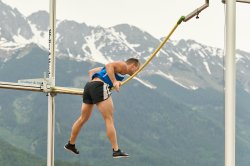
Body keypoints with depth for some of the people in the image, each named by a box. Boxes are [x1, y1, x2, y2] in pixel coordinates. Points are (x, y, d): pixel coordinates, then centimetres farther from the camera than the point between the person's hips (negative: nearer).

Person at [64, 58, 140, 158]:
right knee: (109, 119, -9)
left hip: (89, 86, 9)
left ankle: (71, 144, 32)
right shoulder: (123, 66, 6)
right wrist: (114, 81, -21)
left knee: (83, 119, 20)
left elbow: (91, 71, 33)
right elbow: (109, 65, -15)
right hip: (100, 86, -9)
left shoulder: (114, 68, 32)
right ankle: (116, 151, -13)